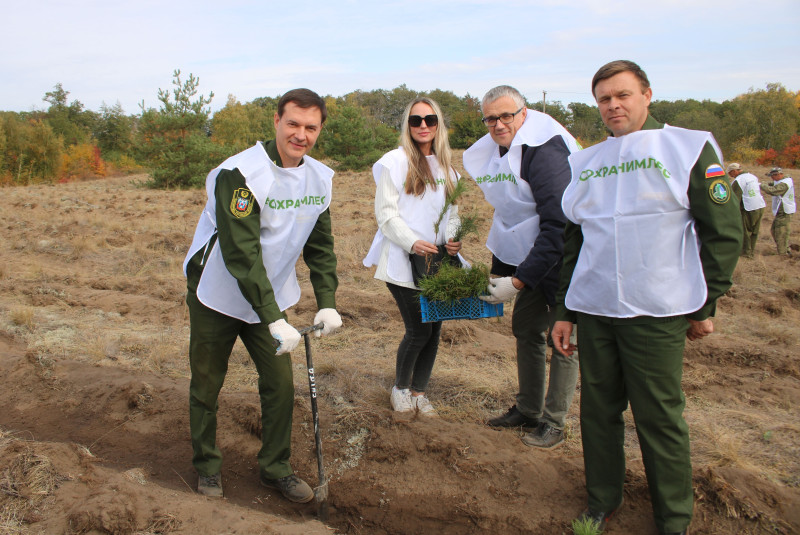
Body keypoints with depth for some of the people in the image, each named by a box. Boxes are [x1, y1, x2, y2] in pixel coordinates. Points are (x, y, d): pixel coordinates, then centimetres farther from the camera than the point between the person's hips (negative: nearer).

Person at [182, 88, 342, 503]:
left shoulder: (319, 178, -2)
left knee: (280, 382, 5)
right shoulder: (239, 174, -24)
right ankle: (206, 466, 32)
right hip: (217, 297, -5)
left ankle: (275, 468, 25)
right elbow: (241, 254, -29)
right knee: (206, 385, 9)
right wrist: (274, 320, -32)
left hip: (271, 298, 5)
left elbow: (320, 246, 4)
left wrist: (327, 302, -8)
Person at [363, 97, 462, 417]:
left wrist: (453, 238, -3)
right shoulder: (396, 161, -4)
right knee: (418, 330, -5)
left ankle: (419, 391, 27)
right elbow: (385, 213, -8)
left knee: (434, 328, 7)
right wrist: (413, 242, -20)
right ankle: (400, 388, 22)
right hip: (402, 261, -6)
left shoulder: (446, 167, 14)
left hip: (437, 262, 6)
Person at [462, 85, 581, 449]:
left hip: (564, 258, -8)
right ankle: (528, 410, 30)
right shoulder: (492, 154, 5)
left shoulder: (544, 151, -23)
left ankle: (553, 423, 15)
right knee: (526, 328, 14)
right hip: (530, 260, 9)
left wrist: (519, 281, -28)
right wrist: (498, 269, 10)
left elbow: (558, 226, -28)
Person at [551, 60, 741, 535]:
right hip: (593, 311, 4)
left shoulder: (690, 148, 1)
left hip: (657, 313, -4)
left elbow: (724, 232, 1)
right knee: (599, 410, 11)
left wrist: (706, 305, -1)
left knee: (660, 417, 4)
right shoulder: (585, 162, 14)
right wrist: (564, 311, 13)